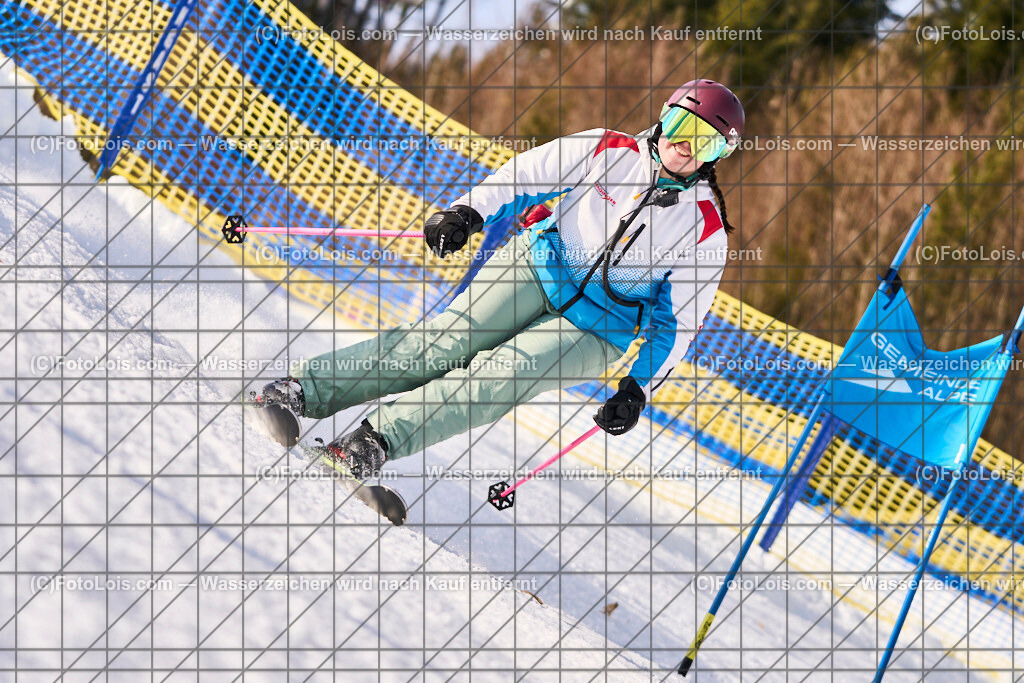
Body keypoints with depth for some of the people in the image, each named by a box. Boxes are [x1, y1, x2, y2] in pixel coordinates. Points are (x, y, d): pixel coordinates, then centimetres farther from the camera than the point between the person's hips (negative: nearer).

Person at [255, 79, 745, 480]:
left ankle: (378, 438, -38)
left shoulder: (707, 231, -4)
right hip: (540, 265, 1)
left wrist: (639, 387, -12)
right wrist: (470, 212, -10)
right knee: (446, 342, -20)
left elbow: (678, 321, -1)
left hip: (595, 330, -1)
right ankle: (301, 392, -27)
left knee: (498, 376, -26)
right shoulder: (609, 151, 0)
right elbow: (527, 176, 5)